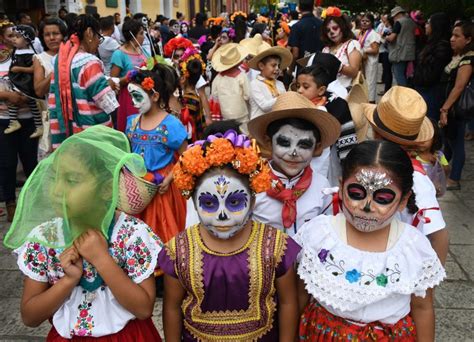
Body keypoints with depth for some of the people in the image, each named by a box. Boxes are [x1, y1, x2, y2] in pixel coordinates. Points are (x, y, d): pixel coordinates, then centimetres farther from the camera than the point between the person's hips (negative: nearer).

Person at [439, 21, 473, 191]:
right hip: (450, 105, 9)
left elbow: (459, 87, -23)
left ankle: (454, 180, 9)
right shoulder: (457, 56, 8)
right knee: (448, 140, 21)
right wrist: (445, 107, 12)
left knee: (456, 142, 0)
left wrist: (445, 108, -24)